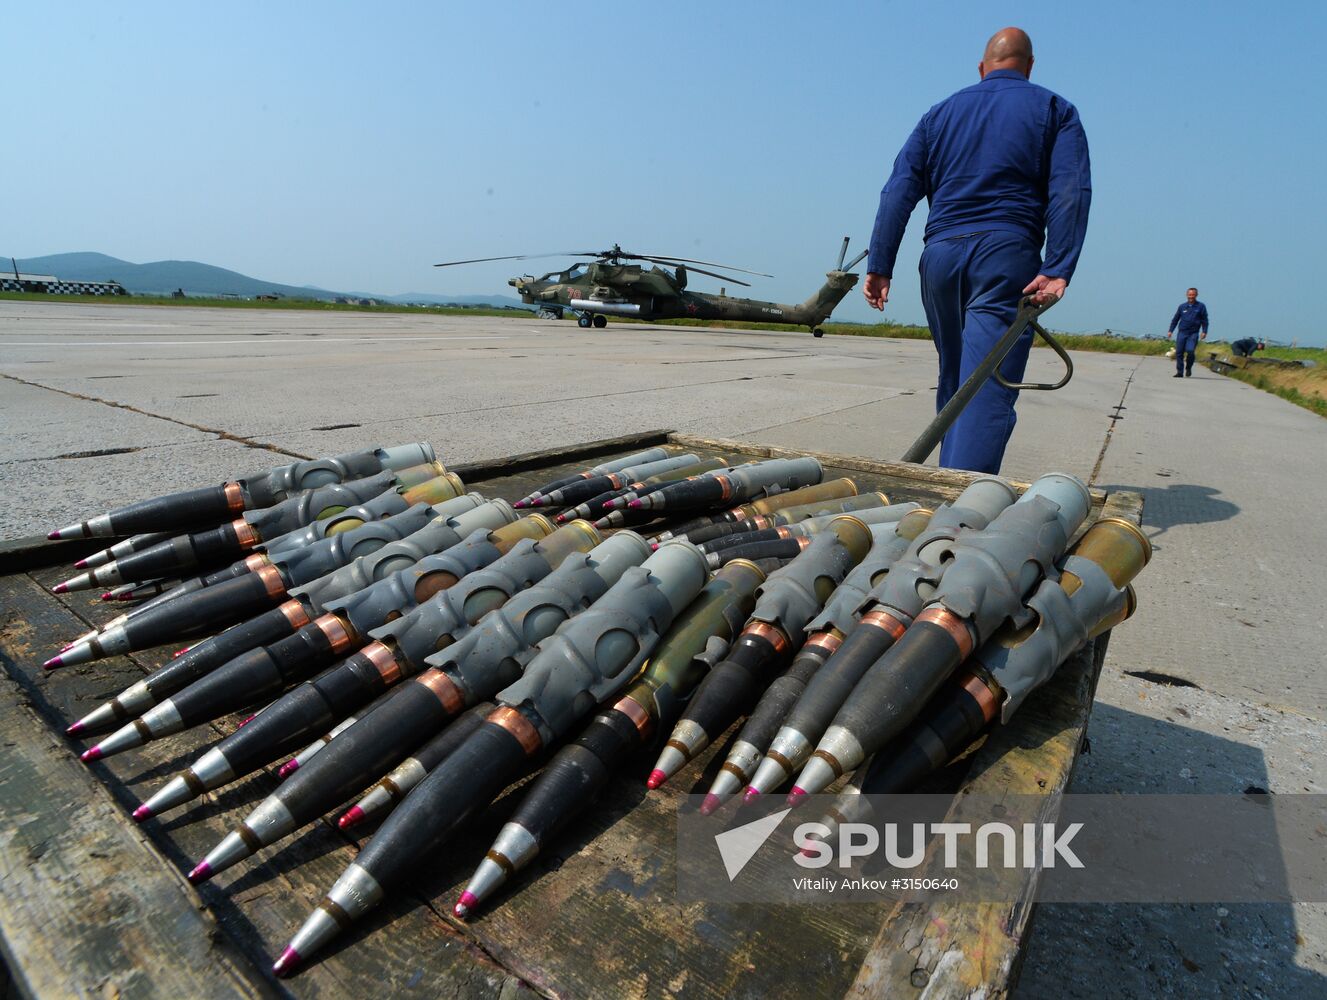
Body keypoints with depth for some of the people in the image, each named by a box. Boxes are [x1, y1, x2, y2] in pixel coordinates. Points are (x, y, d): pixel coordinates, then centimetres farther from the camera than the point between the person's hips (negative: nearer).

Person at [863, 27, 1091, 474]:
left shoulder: (940, 113, 20)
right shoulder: (1054, 109, 12)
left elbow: (898, 193, 7)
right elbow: (1071, 192, -4)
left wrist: (880, 265, 4)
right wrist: (1058, 269, -11)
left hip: (940, 256, 4)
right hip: (1006, 257, -3)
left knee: (953, 382, 17)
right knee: (987, 392, -11)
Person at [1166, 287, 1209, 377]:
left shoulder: (1201, 306, 4)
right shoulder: (1182, 306, 8)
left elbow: (1204, 320, 6)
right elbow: (1175, 319, 15)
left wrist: (1204, 332, -3)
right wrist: (1170, 331, 9)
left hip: (1193, 334, -2)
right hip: (1181, 333, 2)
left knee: (1190, 351, -17)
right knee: (1179, 353, -1)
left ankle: (1188, 369, 6)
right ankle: (1179, 372, 9)